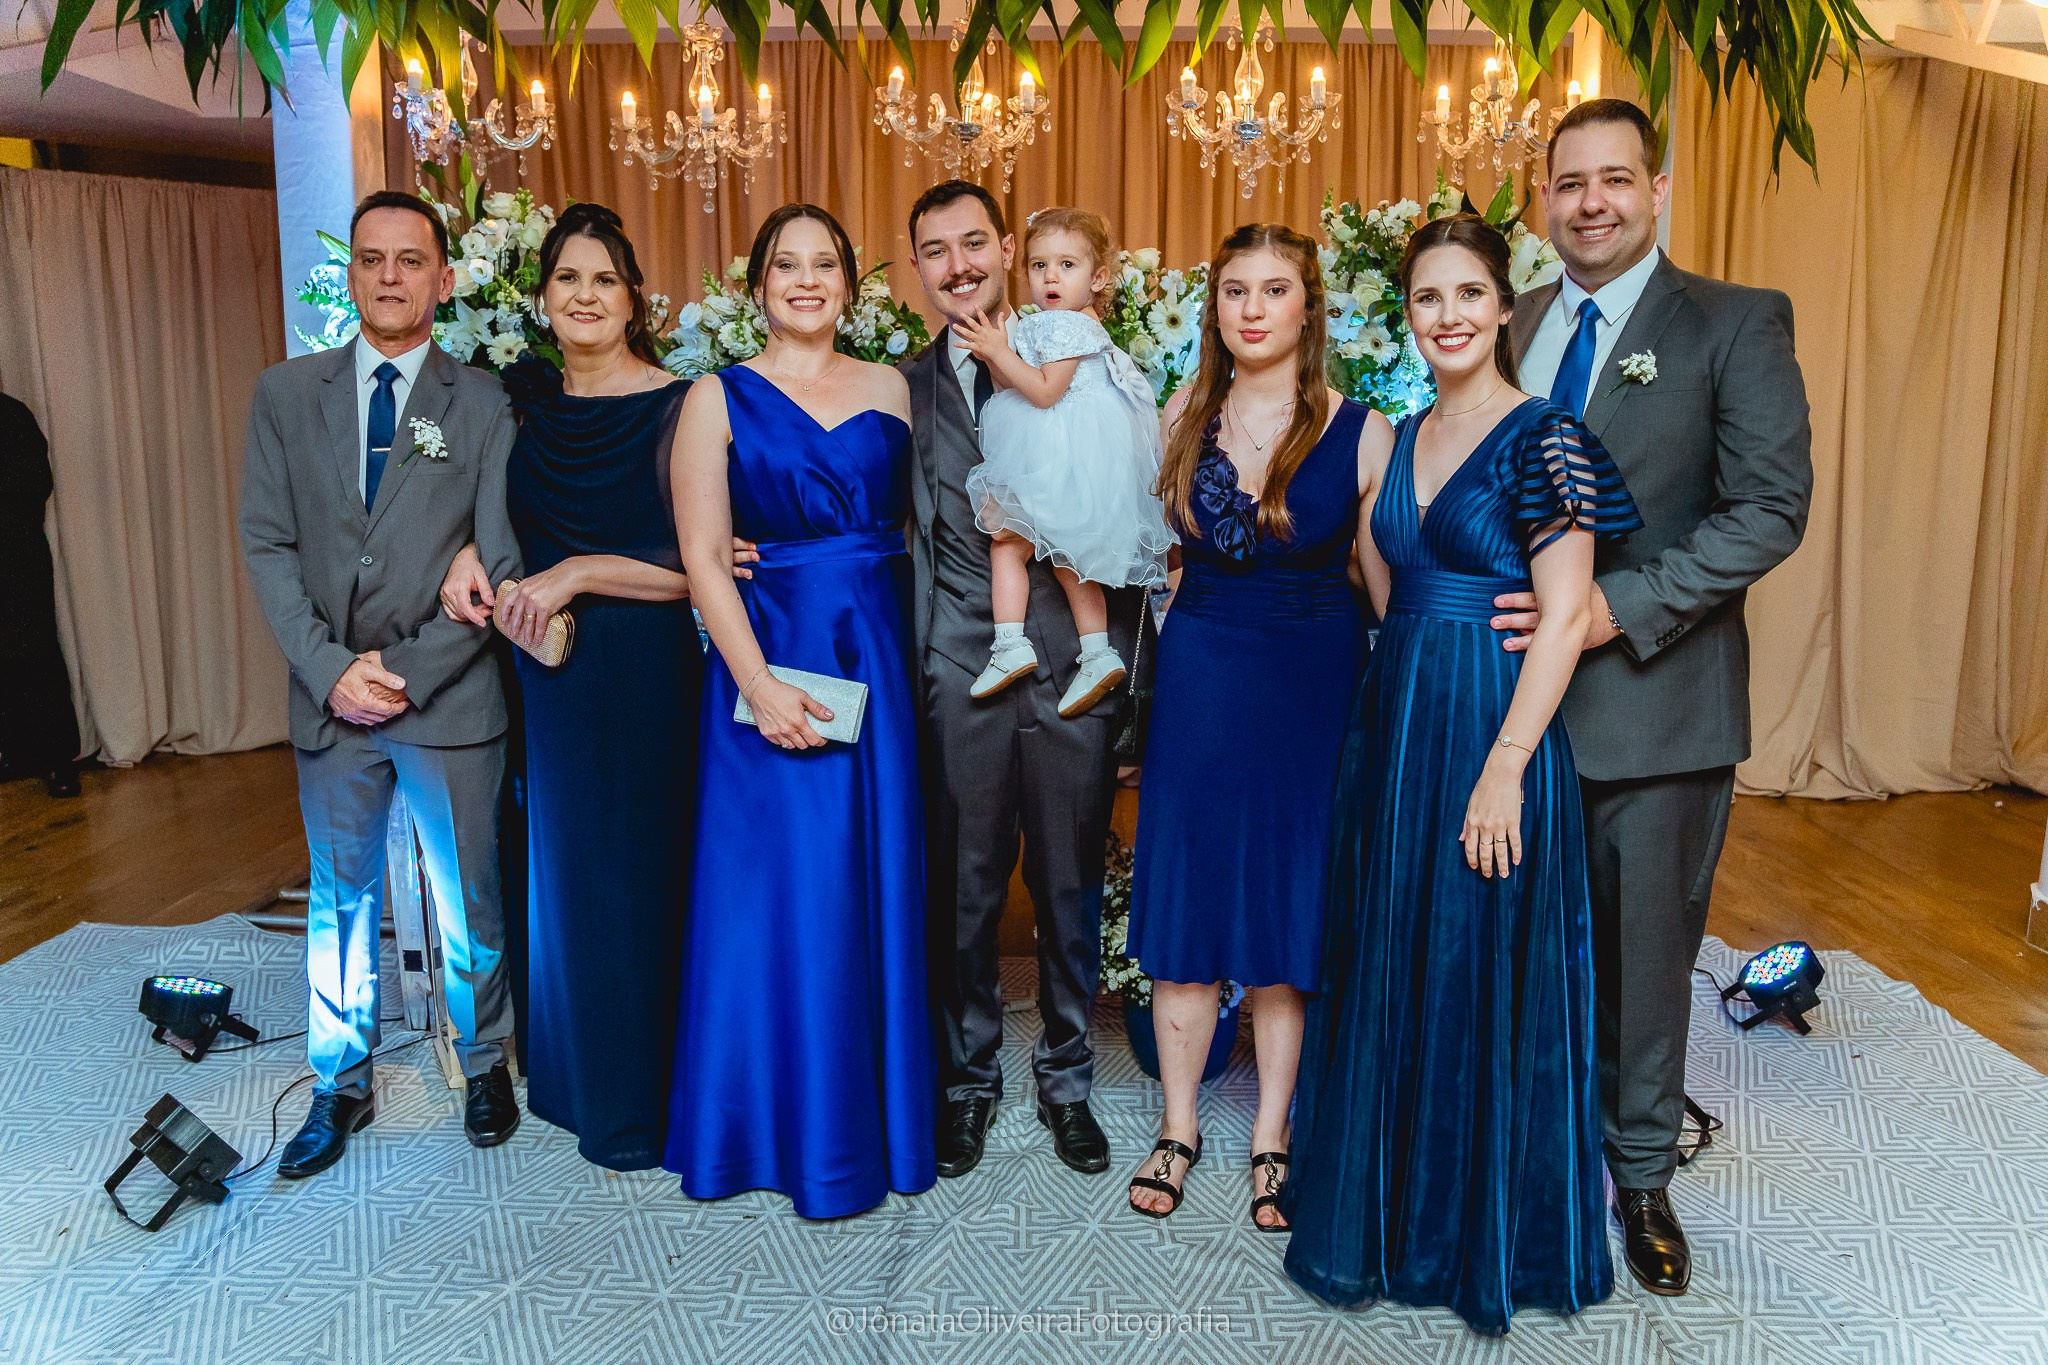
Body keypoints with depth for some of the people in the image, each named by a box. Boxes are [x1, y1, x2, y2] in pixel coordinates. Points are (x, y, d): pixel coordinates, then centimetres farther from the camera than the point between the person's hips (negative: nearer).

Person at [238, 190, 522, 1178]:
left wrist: (406, 671, -12)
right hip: (328, 699, 2)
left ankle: (484, 1064, 30)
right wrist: (331, 668, -10)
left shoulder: (483, 406, -1)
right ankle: (340, 1085, 29)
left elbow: (503, 565, -6)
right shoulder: (285, 394, 6)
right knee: (340, 897, 14)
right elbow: (267, 544, 1)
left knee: (469, 899, 9)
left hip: (450, 700, -2)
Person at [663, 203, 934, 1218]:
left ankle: (877, 1109, 25)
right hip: (772, 664, -3)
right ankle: (788, 1127, 20)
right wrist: (758, 684, -16)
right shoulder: (720, 398, 1)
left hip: (881, 662, 3)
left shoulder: (891, 388, 10)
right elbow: (701, 554, -6)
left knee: (880, 882, 8)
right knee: (781, 889, 2)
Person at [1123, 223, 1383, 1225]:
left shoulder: (1359, 431, -5)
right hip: (1198, 681, 2)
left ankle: (1272, 1134, 25)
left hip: (1312, 684, -2)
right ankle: (1179, 1126, 24)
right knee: (1185, 897, 7)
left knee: (1287, 905, 7)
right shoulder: (1181, 420, 5)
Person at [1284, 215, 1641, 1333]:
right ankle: (1390, 1211, 34)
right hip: (1393, 727, 7)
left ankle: (1487, 1238, 26)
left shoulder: (1542, 436, -10)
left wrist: (1505, 768, -19)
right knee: (1386, 974, 15)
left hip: (1490, 735, -7)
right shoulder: (1402, 436, 12)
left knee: (1483, 981, 5)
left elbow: (1565, 617, -15)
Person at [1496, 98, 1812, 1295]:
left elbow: (1772, 507, -13)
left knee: (1648, 950, 9)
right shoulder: (1514, 329, 10)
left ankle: (1643, 1176, 29)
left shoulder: (1737, 324, -5)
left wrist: (1624, 604, -20)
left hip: (1656, 697, -4)